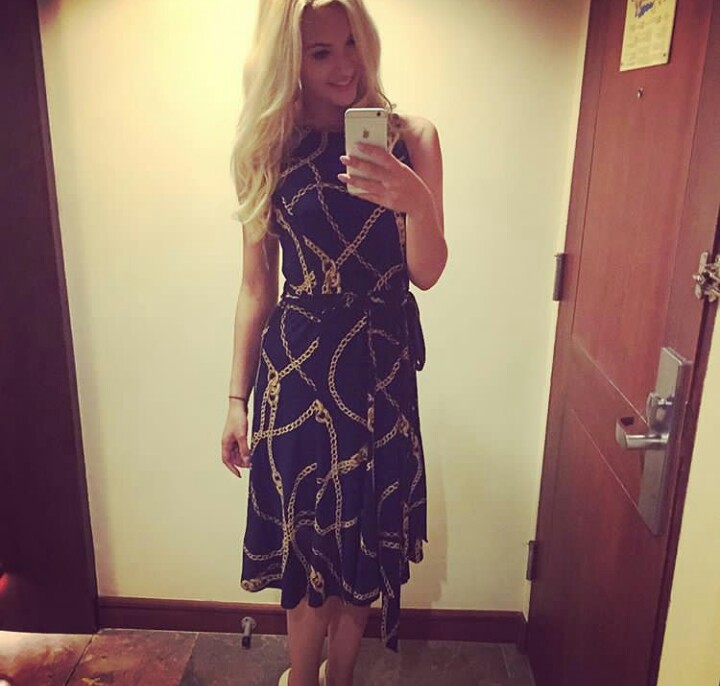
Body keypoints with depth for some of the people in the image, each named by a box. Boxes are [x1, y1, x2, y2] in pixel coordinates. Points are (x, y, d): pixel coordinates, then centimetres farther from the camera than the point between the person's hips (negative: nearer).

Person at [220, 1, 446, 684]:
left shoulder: (409, 138, -2)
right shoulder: (270, 151, 0)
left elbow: (427, 273, -8)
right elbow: (255, 287, 3)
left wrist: (417, 201, -28)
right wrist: (237, 399, 3)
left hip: (382, 364, 0)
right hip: (296, 363, 0)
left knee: (364, 530, 13)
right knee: (307, 531, 11)